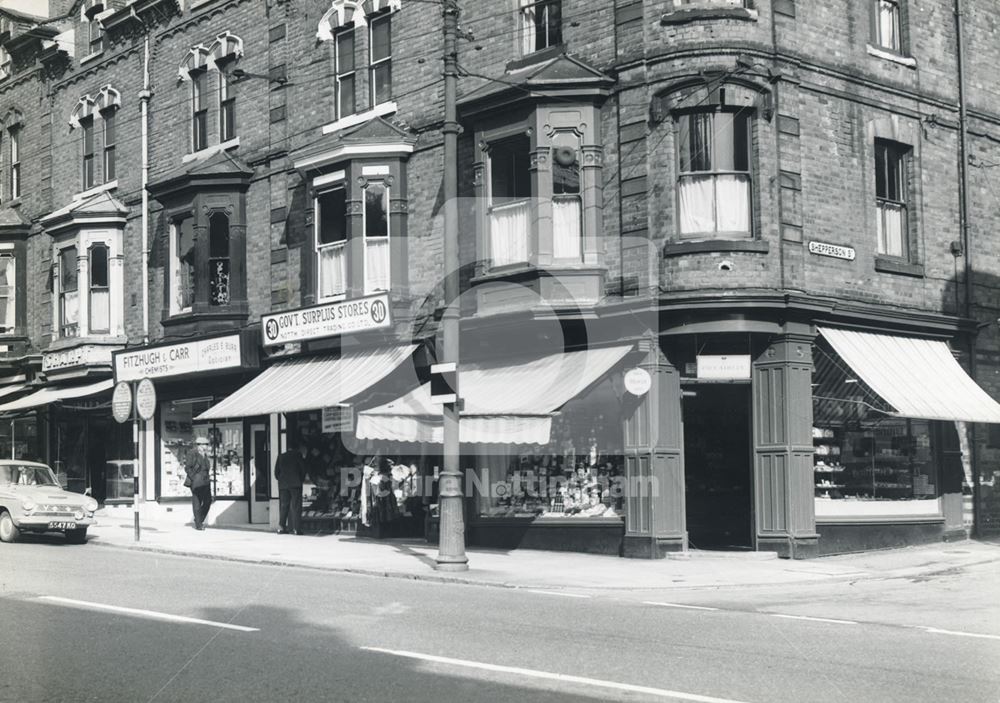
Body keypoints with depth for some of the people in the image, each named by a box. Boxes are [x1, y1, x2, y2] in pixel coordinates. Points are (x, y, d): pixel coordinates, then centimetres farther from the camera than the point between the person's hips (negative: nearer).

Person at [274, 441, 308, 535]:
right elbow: (303, 469, 2)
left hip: (282, 485, 4)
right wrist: (301, 480, 14)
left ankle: (281, 527, 2)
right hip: (295, 484, -3)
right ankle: (297, 528, -8)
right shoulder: (298, 455, 3)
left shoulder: (281, 456, 13)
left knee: (283, 506, 8)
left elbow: (276, 472, 10)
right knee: (296, 506, -3)